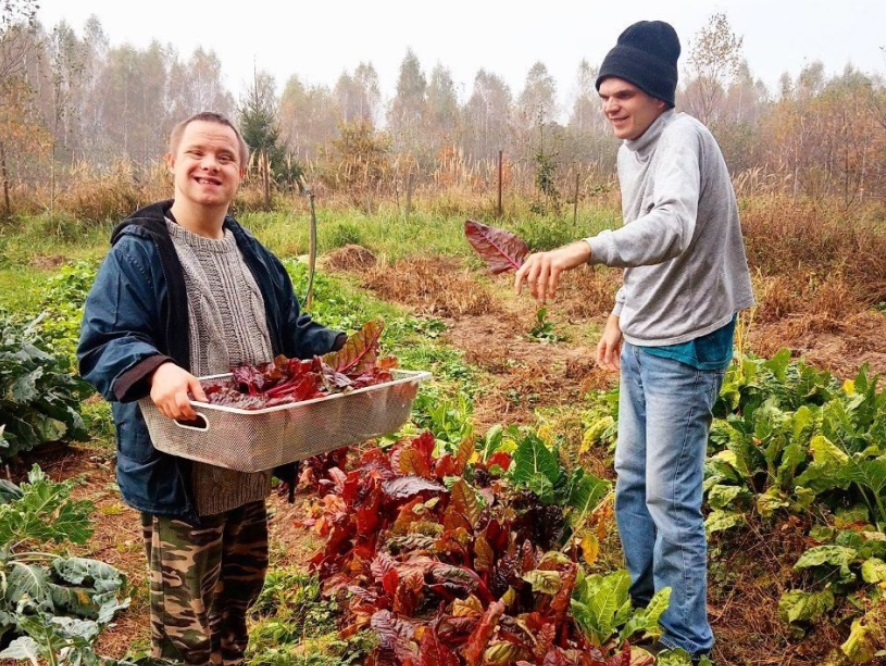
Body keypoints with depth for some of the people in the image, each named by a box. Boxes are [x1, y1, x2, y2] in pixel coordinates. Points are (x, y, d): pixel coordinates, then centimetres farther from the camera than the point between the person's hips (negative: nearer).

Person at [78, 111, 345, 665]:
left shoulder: (254, 256, 11)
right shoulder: (139, 251, -12)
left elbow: (294, 332, 19)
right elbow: (103, 344, -22)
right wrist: (155, 370, -42)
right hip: (177, 476, -7)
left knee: (240, 595, 25)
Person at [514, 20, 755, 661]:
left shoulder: (681, 137, -20)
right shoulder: (631, 151, 8)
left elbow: (673, 228, -41)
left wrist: (584, 249, -54)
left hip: (685, 344, -9)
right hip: (643, 342, 9)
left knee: (671, 497, -3)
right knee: (631, 480, 19)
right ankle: (642, 606, 37)